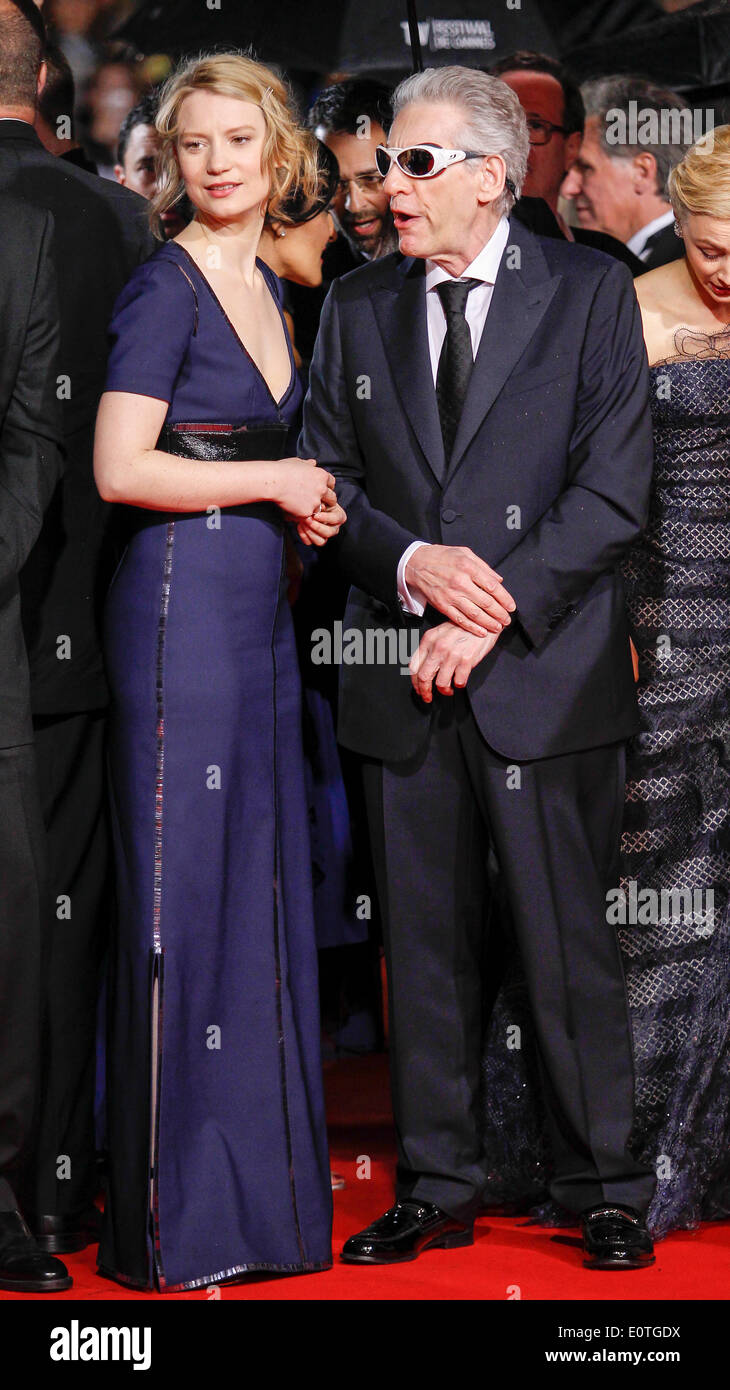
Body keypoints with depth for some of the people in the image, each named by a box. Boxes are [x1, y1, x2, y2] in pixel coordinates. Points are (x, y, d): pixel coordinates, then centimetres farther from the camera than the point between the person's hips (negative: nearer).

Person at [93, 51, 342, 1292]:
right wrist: (274, 482, -10)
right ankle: (172, 1206, 3)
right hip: (181, 600, -8)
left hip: (257, 605, 8)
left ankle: (255, 1177, 18)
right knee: (182, 886, -4)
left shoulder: (266, 289, 15)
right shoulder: (166, 287, -10)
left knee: (259, 877, 10)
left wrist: (302, 500, 5)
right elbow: (121, 468, -17)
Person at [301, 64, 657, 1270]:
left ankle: (606, 1192, 11)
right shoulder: (358, 308, 12)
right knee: (425, 943, 7)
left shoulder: (589, 292, 1)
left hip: (545, 673, -3)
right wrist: (414, 564, -9)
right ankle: (437, 1191, 17)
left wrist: (492, 611, -13)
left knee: (570, 942, -1)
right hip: (403, 677, 4)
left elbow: (615, 490, -6)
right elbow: (325, 479, 10)